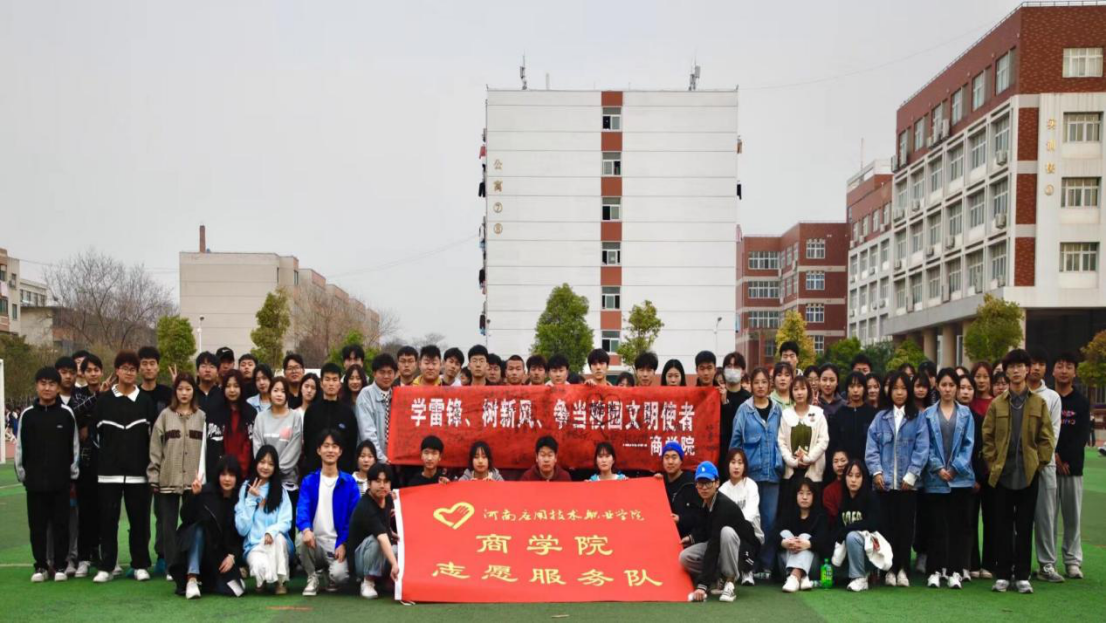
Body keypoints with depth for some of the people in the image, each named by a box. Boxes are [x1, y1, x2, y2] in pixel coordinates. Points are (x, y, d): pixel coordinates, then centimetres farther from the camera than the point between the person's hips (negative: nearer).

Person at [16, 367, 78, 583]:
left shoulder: (67, 414, 0)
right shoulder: (27, 414, 3)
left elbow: (74, 446, 3)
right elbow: (20, 448, 7)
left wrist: (73, 476, 2)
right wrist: (22, 475, 4)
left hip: (61, 481, -1)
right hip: (35, 482, 1)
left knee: (61, 524, 4)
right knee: (37, 525, 7)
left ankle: (60, 565, 13)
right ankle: (41, 565, 17)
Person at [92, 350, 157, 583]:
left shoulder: (145, 401, 5)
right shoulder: (103, 400, 5)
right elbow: (95, 432, 5)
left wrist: (151, 465, -1)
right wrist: (107, 454, 1)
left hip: (138, 471, 0)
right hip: (108, 471, 0)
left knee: (139, 519, 4)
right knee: (108, 519, 3)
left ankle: (140, 565, 12)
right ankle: (106, 566, 12)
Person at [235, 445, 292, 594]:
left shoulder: (280, 491, 4)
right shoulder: (245, 489, 2)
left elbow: (286, 522, -6)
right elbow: (241, 528, -5)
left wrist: (271, 531, -27)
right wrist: (251, 499, -11)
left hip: (276, 546, 1)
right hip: (253, 545, -1)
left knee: (277, 537, -35)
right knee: (261, 567, -34)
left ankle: (280, 582, -14)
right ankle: (262, 578, 4)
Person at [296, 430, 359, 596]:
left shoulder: (349, 482, 1)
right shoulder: (309, 481, 3)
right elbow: (302, 509, -12)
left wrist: (343, 544, -14)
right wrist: (306, 529, -33)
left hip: (337, 544, -1)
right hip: (315, 541, 1)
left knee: (339, 575, -28)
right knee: (301, 538, -33)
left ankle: (329, 575, 14)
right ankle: (313, 577, -3)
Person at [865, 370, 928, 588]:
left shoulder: (918, 419, 3)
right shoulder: (880, 418, 8)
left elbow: (921, 449, -4)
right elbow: (872, 447, 3)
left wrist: (911, 475, -11)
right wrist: (876, 471, -8)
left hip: (907, 483, -1)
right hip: (885, 482, 1)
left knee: (905, 525, 4)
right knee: (888, 525, 5)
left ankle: (902, 569, 12)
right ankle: (890, 568, 12)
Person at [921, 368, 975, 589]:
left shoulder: (965, 414, 7)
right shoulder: (928, 415, 5)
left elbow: (968, 444, 2)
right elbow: (926, 446, 1)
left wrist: (955, 468, -8)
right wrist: (938, 468, -10)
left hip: (960, 478, 1)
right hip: (935, 478, 0)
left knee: (959, 525, 3)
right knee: (937, 526, 2)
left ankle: (955, 570, 10)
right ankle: (935, 570, 8)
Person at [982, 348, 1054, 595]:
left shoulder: (1039, 403, 4)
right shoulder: (997, 404, 4)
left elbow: (1046, 437, 4)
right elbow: (987, 437, 4)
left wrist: (1039, 462, -3)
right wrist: (992, 463, -3)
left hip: (1029, 473, 0)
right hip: (1002, 473, 0)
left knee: (1024, 526, 5)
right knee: (1003, 526, 4)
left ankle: (1022, 575, 12)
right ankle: (1002, 574, 10)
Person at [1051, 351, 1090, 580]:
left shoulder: (1082, 403, 8)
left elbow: (1081, 437, 0)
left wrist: (1064, 458, -10)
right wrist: (1053, 456, -10)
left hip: (1072, 467, 1)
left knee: (1073, 516, 2)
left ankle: (1073, 561, 11)